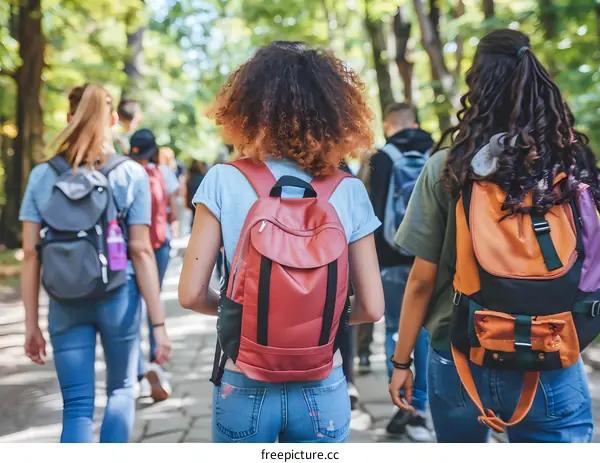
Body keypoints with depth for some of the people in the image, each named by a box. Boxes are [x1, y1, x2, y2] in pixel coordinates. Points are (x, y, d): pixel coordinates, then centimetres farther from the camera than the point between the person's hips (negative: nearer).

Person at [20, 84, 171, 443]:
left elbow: (31, 254, -1)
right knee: (121, 390, 20)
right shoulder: (131, 174, -4)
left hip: (65, 304, 1)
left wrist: (32, 324, 6)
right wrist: (159, 322, -4)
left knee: (77, 407, 6)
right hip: (119, 297, -1)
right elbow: (141, 252, -8)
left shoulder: (42, 175, 1)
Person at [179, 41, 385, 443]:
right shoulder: (348, 191, -6)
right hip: (322, 392, 1)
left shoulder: (225, 182, -9)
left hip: (244, 388, 0)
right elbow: (372, 307, -5)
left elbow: (191, 294, -8)